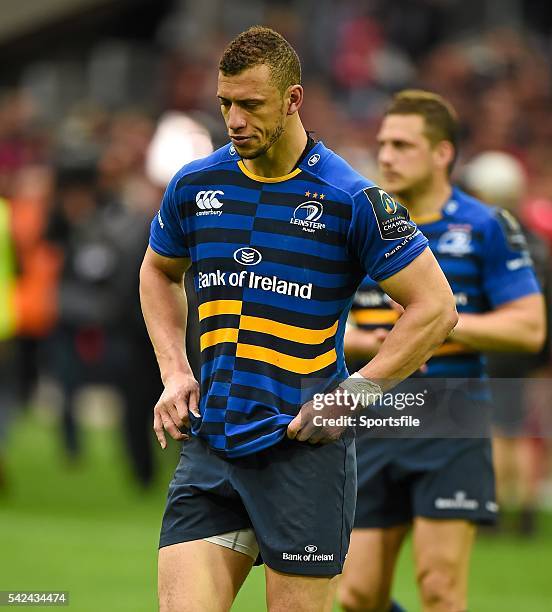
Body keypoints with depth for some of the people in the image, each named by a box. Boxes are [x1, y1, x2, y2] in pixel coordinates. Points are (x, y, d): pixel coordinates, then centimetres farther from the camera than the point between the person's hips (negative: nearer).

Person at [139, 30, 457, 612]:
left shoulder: (350, 199, -8)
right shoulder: (194, 185, 6)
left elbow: (436, 308, -5)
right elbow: (158, 272, 26)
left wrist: (348, 396, -10)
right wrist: (175, 372, 12)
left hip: (303, 453, -4)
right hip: (208, 448, 4)